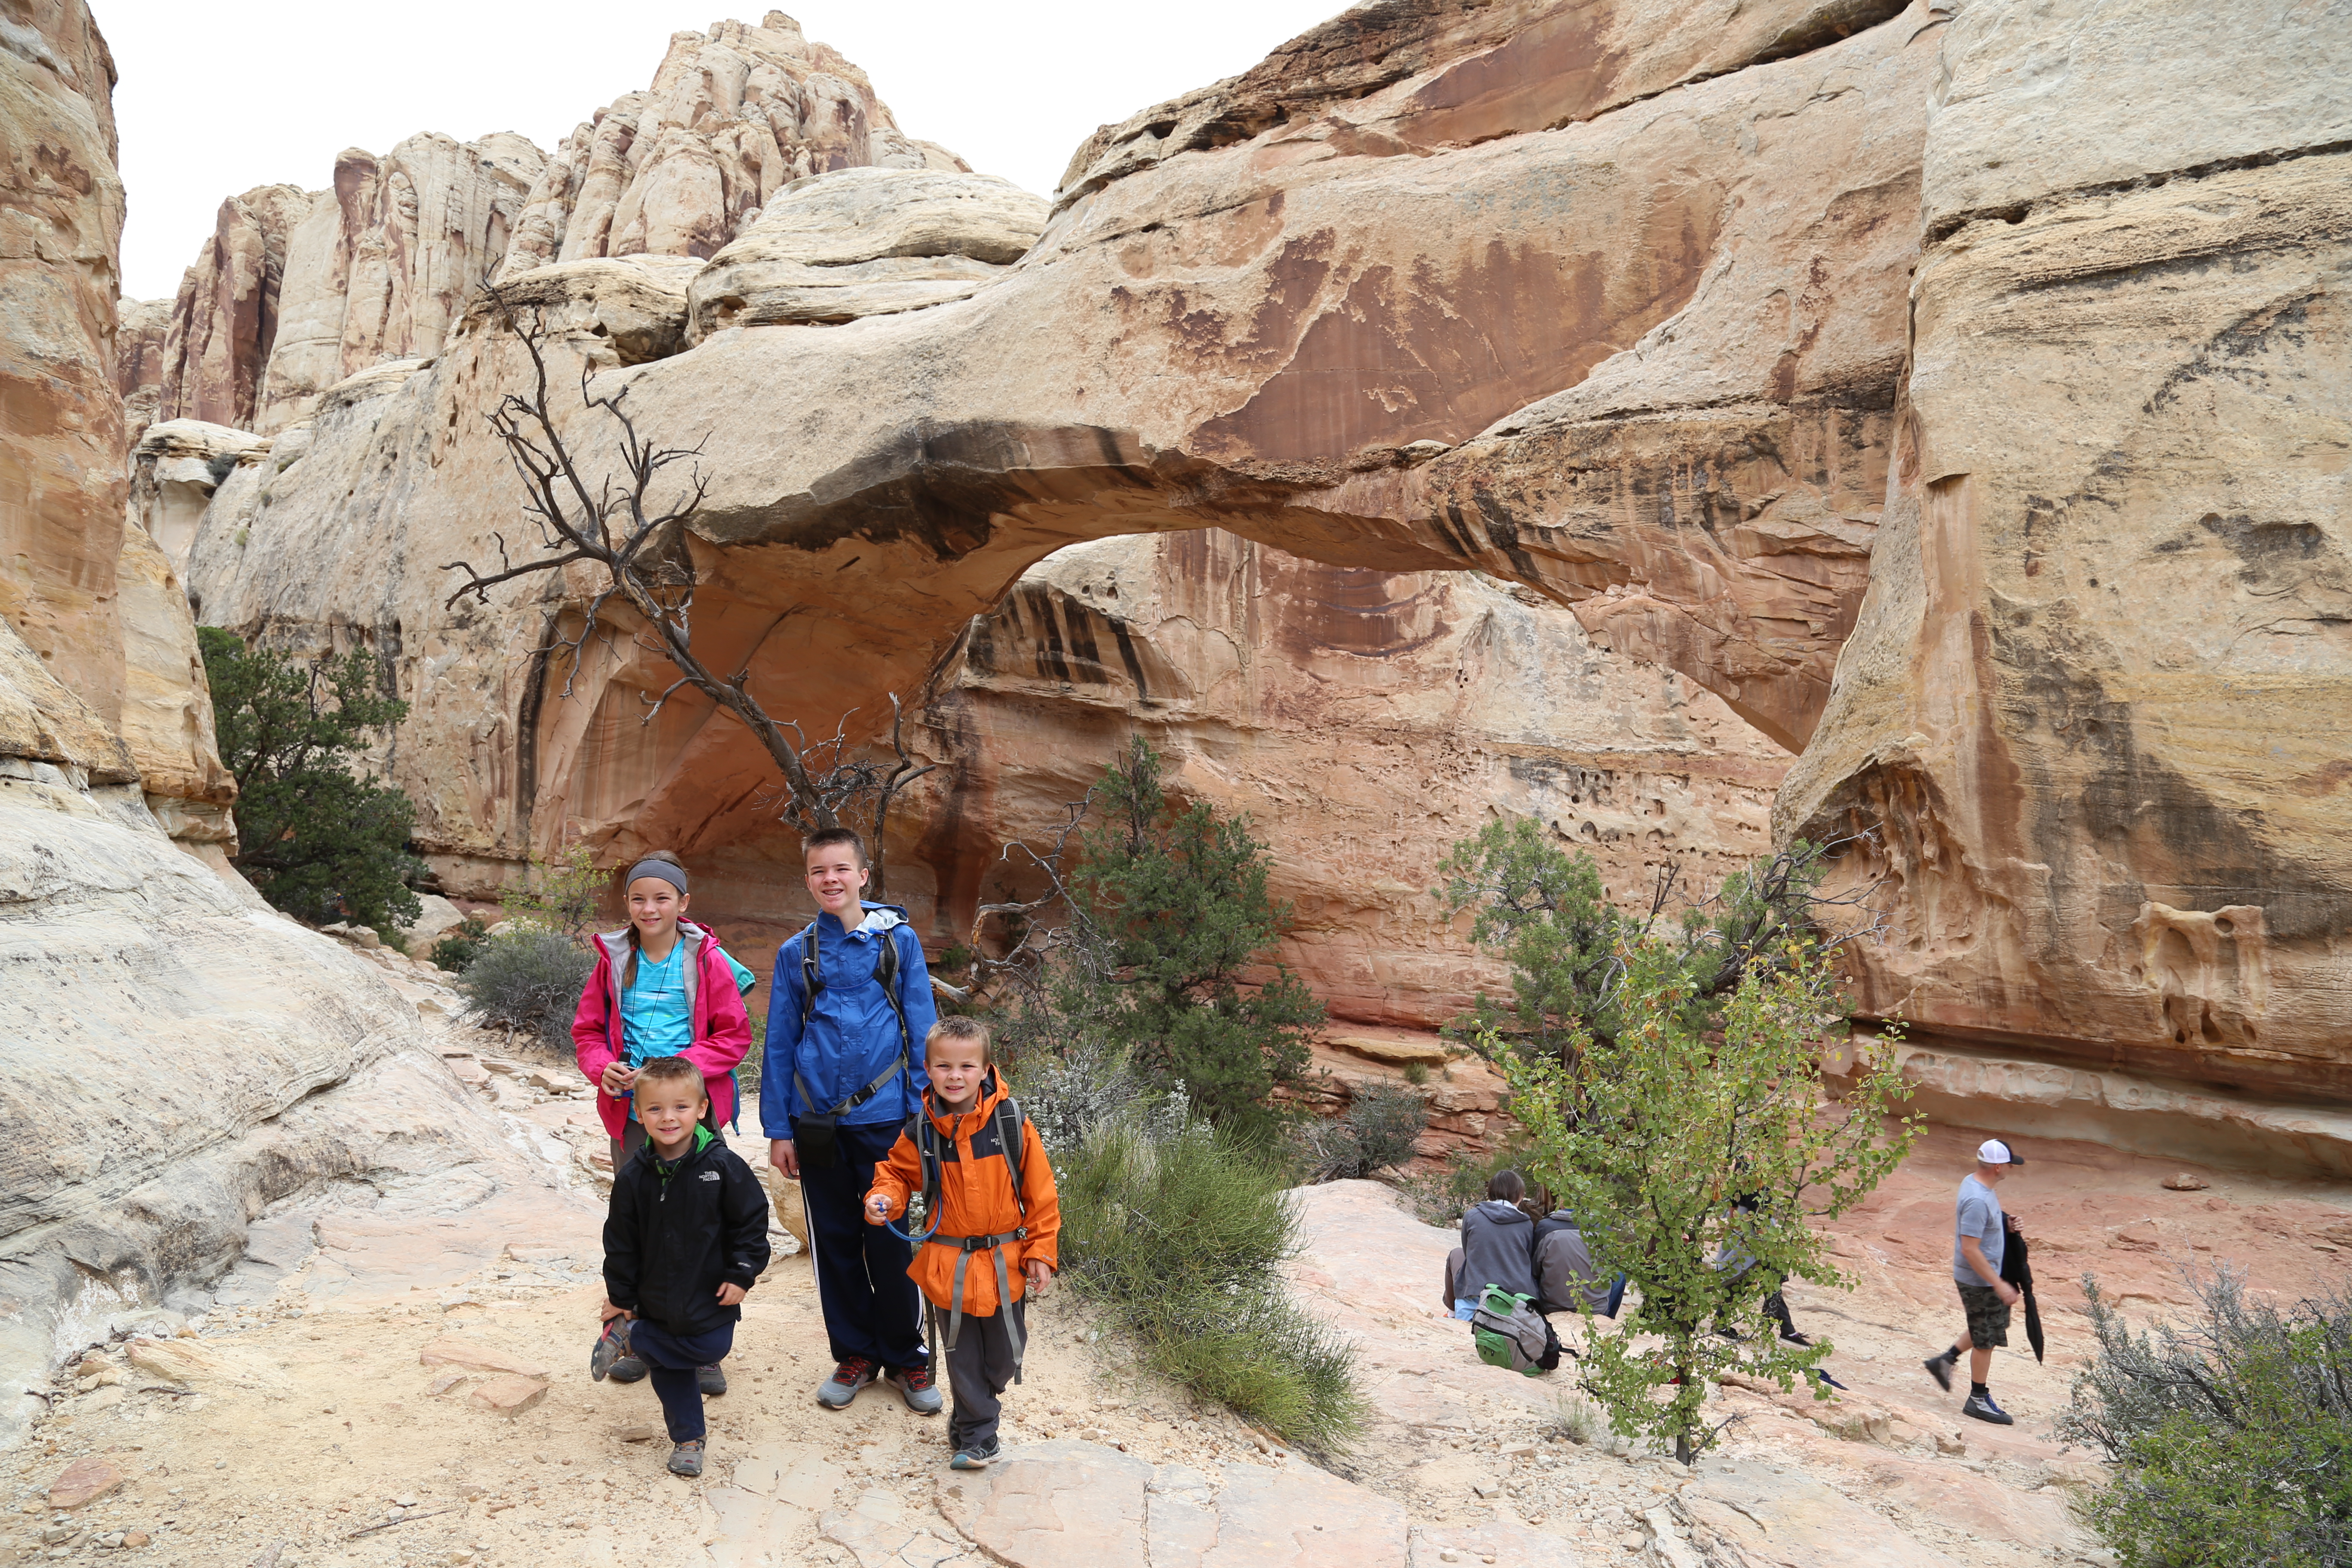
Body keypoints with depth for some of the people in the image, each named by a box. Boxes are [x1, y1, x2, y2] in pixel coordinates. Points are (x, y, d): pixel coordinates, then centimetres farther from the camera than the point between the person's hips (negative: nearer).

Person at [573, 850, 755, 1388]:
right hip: (630, 1112, 3)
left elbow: (734, 1035, -4)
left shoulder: (707, 961, -5)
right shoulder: (614, 961, 4)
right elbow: (587, 1030, 11)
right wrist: (603, 1066, -10)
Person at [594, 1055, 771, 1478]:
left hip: (711, 1295, -2)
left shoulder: (723, 1166, -15)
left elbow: (751, 1220, -7)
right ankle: (688, 1438, 28)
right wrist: (620, 1296, 4)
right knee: (670, 1368, 9)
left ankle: (629, 1338, 11)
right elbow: (622, 1240, 1)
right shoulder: (633, 1177, -8)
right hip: (657, 1297, 2)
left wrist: (742, 1273, -10)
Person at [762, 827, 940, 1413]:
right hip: (818, 1122, 2)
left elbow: (921, 1029, 2)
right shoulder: (796, 954, 5)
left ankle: (906, 1357, 22)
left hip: (885, 1119, -2)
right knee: (835, 1243, 11)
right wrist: (778, 1129, 6)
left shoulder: (898, 940, 0)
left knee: (892, 1243, 4)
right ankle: (855, 1353, 28)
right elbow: (779, 1044, 9)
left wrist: (922, 1114, -2)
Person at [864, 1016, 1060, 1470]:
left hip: (1005, 1262, 0)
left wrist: (1041, 1252, -5)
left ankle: (980, 1401, 48)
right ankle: (977, 1435, 32)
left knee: (1004, 1352, 16)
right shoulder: (920, 1131, -8)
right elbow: (897, 1172, 10)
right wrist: (884, 1198, -12)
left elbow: (1039, 1192, -5)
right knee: (962, 1356, 12)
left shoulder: (1012, 1124, -12)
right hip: (948, 1265, 0)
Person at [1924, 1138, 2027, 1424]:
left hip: (1984, 1276, 10)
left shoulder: (1972, 1182, 1)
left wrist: (2007, 1226, 7)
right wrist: (1999, 1284, -25)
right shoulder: (1977, 1201, -29)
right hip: (1979, 1281, -10)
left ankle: (1946, 1360, 30)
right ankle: (1978, 1401, 19)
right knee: (1986, 1340, 5)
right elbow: (1970, 1249, -29)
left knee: (1990, 1327, 24)